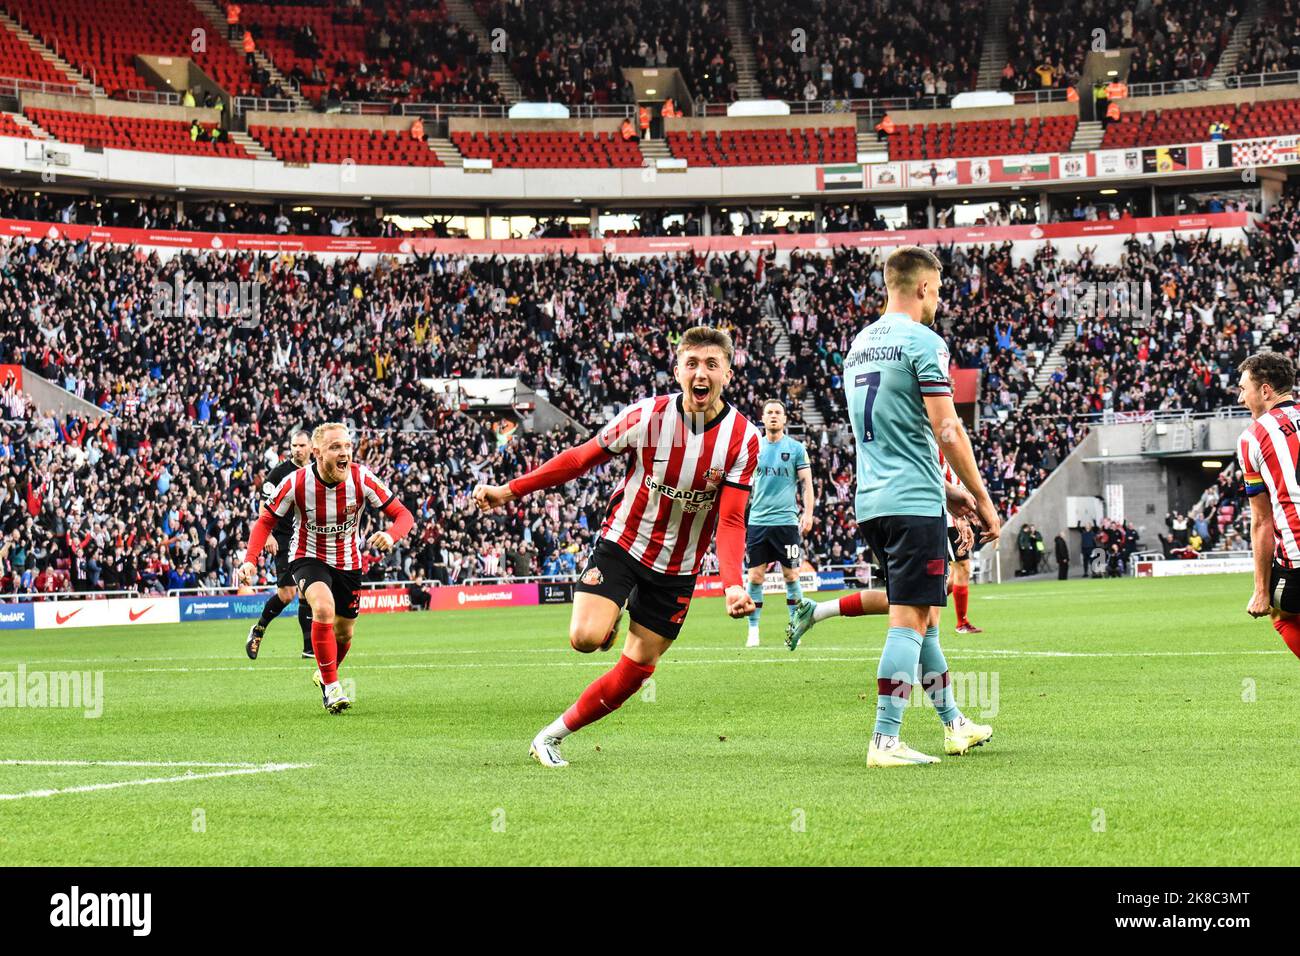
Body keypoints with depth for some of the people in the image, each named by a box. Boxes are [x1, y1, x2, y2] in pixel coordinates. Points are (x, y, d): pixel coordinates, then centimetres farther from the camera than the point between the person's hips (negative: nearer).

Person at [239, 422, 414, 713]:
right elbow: (266, 522, -9)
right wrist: (250, 560, -24)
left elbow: (403, 515, -16)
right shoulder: (296, 483, -23)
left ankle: (324, 675, 46)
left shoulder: (362, 479, -21)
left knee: (344, 633, 12)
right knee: (324, 607, -31)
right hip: (308, 556, -3)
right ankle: (331, 687, -19)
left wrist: (390, 535, -39)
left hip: (347, 561, 3)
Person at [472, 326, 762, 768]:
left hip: (677, 569, 2)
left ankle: (553, 735, 22)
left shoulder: (743, 438, -12)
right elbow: (581, 458, -3)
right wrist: (509, 490, -4)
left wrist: (732, 584, -30)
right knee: (586, 638, -25)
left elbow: (730, 520, -14)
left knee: (636, 671, 4)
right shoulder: (647, 415, -15)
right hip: (622, 544, -2)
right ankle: (611, 614, 13)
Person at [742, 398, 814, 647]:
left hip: (786, 521, -2)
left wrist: (807, 514, -7)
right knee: (755, 577, 0)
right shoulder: (753, 447, 9)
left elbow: (806, 483, 3)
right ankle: (753, 630, 6)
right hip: (756, 521, 2)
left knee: (791, 576, 0)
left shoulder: (796, 448, 4)